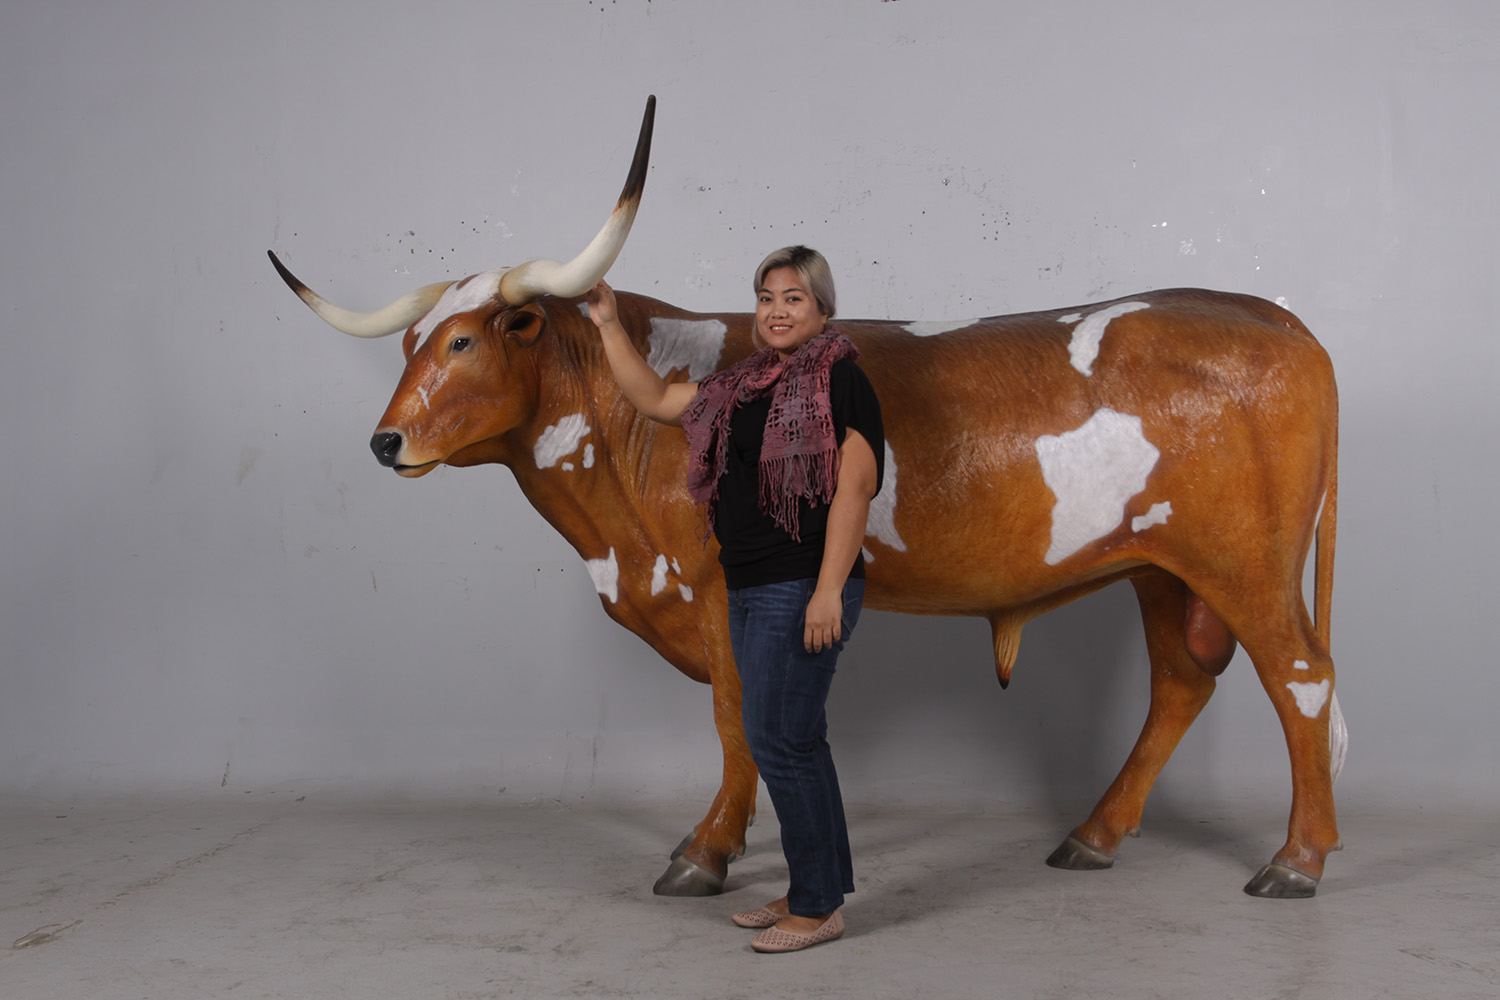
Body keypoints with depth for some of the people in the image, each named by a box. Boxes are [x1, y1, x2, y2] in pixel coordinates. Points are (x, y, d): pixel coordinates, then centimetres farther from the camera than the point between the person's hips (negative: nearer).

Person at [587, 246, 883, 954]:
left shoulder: (840, 381, -8)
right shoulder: (742, 387, 15)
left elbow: (853, 489, -16)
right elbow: (654, 399, 24)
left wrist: (828, 591, -22)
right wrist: (609, 325, 17)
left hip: (804, 590, -8)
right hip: (749, 590, 8)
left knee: (777, 741, -7)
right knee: (795, 741, 14)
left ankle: (817, 908, 4)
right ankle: (815, 892, 24)